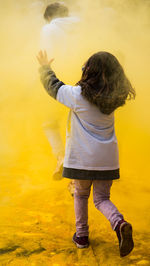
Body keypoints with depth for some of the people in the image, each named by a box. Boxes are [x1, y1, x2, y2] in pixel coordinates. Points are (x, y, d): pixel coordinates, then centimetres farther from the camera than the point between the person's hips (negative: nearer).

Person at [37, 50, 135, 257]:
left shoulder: (77, 95, -12)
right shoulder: (113, 97, -1)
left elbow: (53, 85, 5)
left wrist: (45, 67, 23)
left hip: (83, 158, -3)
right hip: (106, 158, 3)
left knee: (81, 195, 18)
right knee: (102, 198, 11)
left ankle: (81, 235, 25)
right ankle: (120, 224, -15)